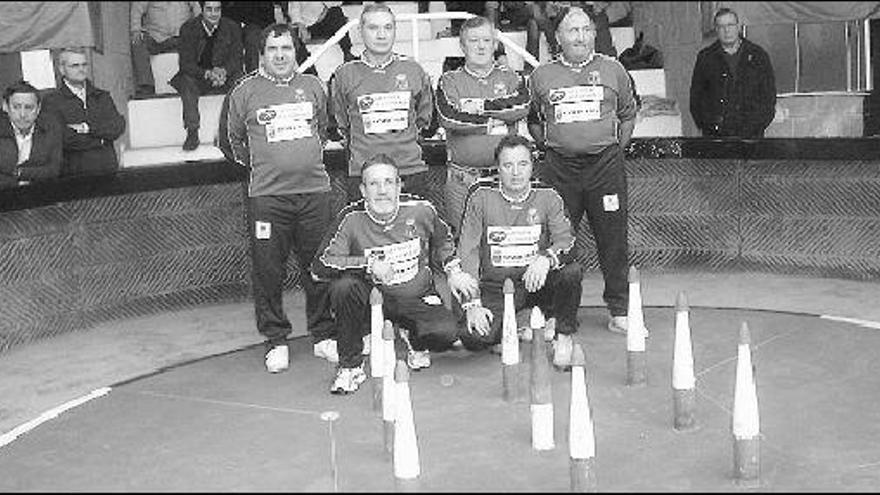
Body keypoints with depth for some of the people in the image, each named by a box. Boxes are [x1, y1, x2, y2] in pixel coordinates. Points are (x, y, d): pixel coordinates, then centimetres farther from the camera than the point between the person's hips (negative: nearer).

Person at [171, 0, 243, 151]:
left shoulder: (232, 28, -1)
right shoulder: (188, 28, -5)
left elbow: (236, 59, -4)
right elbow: (186, 63, -11)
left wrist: (223, 71, -28)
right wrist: (207, 74, -30)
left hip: (224, 78, 1)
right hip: (197, 78, -1)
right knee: (187, 83, -32)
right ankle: (192, 132, -34)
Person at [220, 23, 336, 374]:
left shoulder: (313, 86, 9)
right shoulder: (244, 91, 1)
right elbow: (231, 140, 12)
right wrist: (258, 163, 12)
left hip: (315, 190, 2)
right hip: (267, 194, -2)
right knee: (268, 271, 0)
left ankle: (324, 335, 21)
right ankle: (275, 340, 13)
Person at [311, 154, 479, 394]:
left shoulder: (420, 210, -9)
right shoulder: (351, 218, -16)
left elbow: (443, 240, 13)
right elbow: (320, 265, -22)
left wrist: (453, 271, 3)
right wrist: (369, 264, -28)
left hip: (417, 299, 1)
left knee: (446, 333, -26)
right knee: (343, 286, -33)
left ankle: (413, 338, 16)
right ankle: (350, 366, -12)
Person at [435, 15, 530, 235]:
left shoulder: (511, 78, 10)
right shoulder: (449, 81, 5)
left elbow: (521, 108, -10)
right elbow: (450, 118, -12)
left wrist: (481, 107, -12)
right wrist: (497, 120, -7)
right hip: (462, 178, -1)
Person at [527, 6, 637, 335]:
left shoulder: (613, 70, 7)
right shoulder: (541, 77, 7)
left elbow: (628, 114, 18)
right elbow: (532, 120, 19)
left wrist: (616, 146, 10)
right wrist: (550, 146, 9)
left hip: (606, 164, 0)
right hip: (559, 167, 0)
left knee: (614, 240, 1)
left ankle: (619, 311, 12)